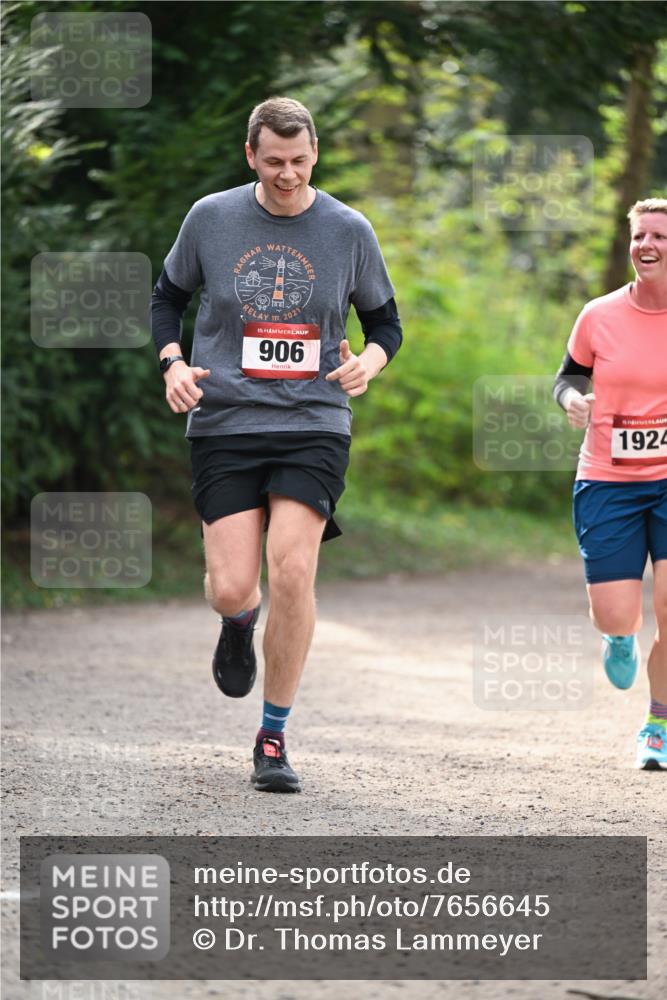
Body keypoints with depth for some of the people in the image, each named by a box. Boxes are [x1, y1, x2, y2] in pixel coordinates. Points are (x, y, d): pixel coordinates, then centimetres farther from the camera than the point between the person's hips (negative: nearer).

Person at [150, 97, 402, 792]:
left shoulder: (349, 230, 2)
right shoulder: (210, 218, 2)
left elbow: (385, 319, 13)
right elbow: (168, 295, 16)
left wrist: (369, 360, -8)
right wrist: (172, 362, -1)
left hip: (314, 426, 0)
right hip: (223, 423, 1)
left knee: (292, 571, -16)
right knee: (231, 589, -9)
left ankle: (274, 737, -1)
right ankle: (241, 622, 33)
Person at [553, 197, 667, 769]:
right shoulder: (599, 317, -2)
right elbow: (570, 374, 14)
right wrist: (571, 397, -9)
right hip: (607, 483, 1)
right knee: (615, 617, -8)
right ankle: (620, 637, 33)